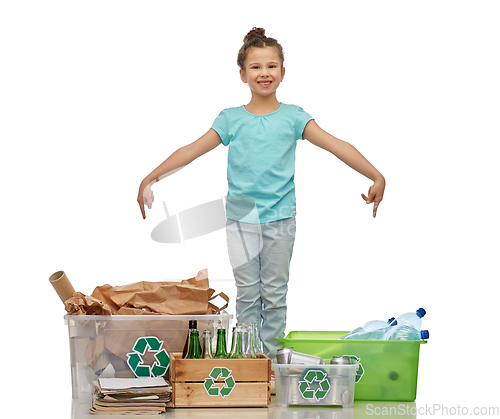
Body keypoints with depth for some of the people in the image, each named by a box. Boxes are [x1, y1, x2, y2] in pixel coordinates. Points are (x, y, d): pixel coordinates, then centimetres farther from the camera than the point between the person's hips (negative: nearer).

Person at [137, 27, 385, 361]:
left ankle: (272, 358, 14)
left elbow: (335, 145, -9)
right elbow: (192, 151, 1)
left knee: (275, 294, 6)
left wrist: (376, 176, -20)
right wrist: (150, 178, -7)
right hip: (241, 218, 0)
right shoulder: (231, 119, 3)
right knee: (247, 294, 4)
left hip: (280, 219, 0)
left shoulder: (293, 117, 0)